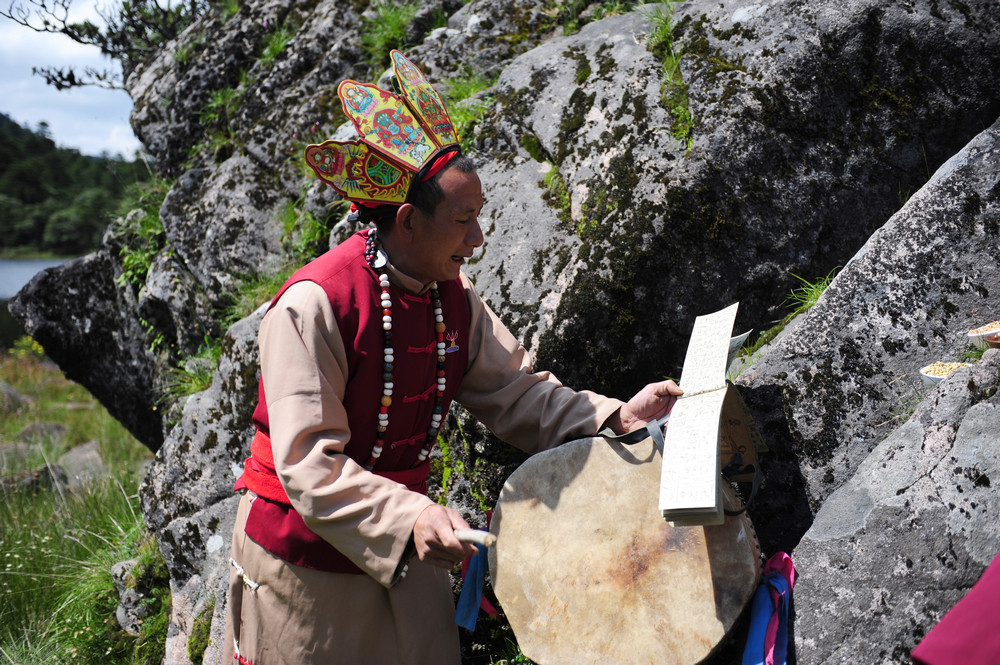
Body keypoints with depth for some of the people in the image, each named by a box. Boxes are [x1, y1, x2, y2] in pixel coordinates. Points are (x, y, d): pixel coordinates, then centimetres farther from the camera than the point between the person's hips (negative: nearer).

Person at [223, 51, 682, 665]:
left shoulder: (455, 298, -2)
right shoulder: (314, 304, -25)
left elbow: (515, 391, 2)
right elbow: (308, 463, -29)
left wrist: (614, 418, -13)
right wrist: (410, 519, -42)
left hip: (404, 545, 6)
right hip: (302, 559, -6)